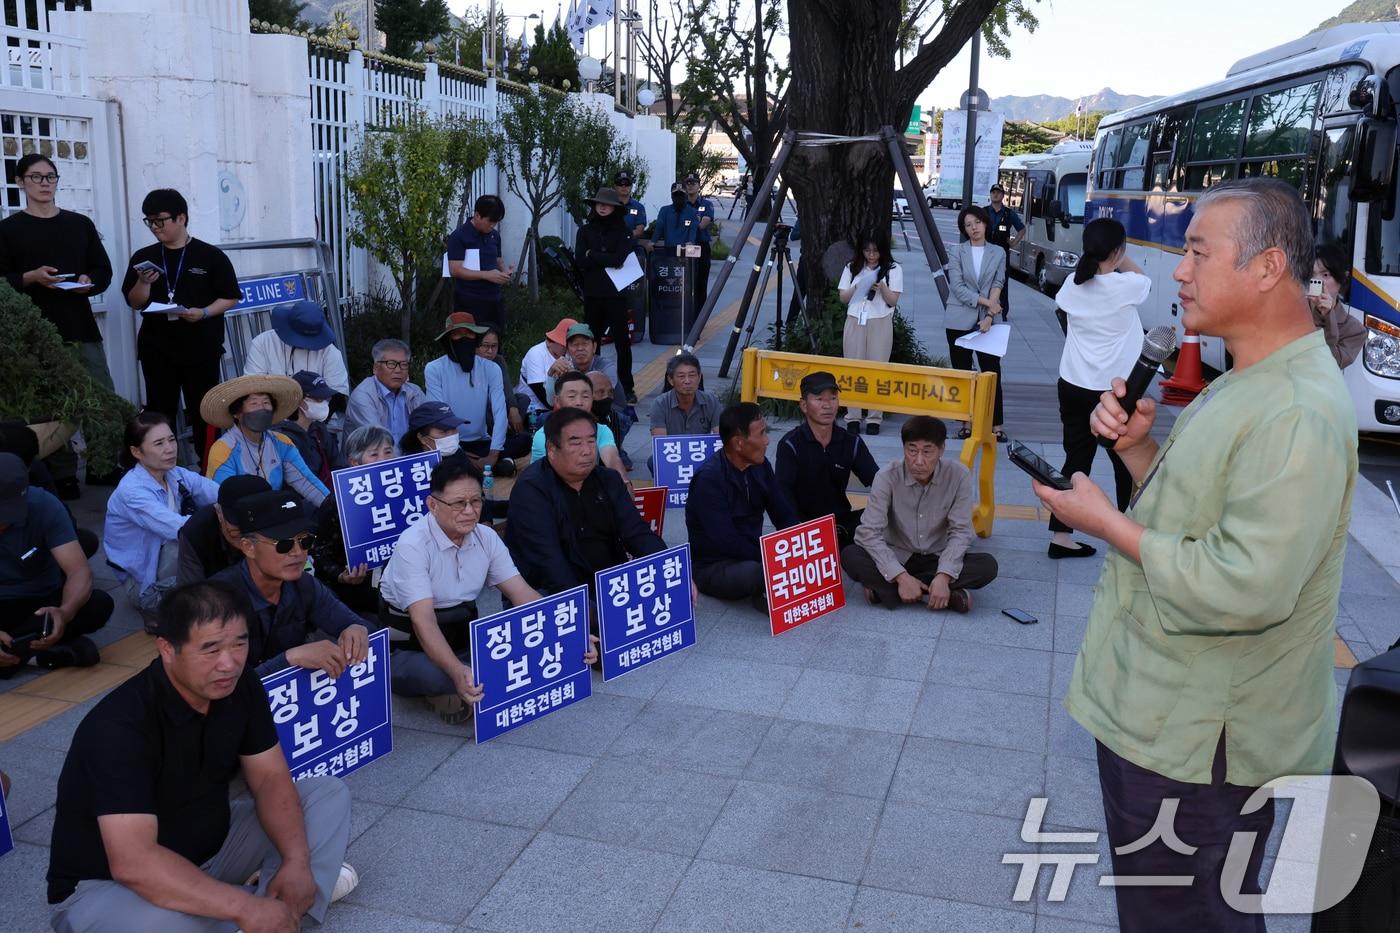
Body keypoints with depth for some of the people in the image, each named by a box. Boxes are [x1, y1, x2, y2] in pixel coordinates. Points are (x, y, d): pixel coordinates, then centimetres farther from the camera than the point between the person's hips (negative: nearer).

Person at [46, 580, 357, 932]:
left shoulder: (240, 684, -10)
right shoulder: (120, 724, -32)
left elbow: (270, 778, -4)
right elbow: (134, 864, -39)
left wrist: (296, 861, -21)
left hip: (211, 846, 7)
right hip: (105, 886, -7)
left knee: (329, 792, -1)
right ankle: (265, 897, -12)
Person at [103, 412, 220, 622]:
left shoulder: (178, 476, -2)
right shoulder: (131, 490, -23)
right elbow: (177, 528, -36)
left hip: (172, 566, 5)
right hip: (143, 583, -5)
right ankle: (159, 609, -11)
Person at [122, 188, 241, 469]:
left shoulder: (211, 256, -1)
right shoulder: (143, 257, 9)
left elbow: (230, 297, 0)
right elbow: (135, 303, 9)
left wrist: (204, 313, -16)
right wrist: (144, 283, -10)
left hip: (201, 348, -3)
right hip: (157, 349, 3)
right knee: (160, 413, 7)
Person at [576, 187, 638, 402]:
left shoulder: (622, 231, 0)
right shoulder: (585, 231, 7)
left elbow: (619, 258, -14)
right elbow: (580, 260, -5)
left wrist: (592, 255, -7)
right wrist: (607, 260, -9)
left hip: (616, 294, -2)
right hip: (592, 294, 2)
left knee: (622, 341, 1)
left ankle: (627, 387, 8)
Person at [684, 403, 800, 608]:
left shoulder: (760, 466, 0)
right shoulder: (709, 479, -23)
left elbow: (785, 516, 3)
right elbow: (726, 543, -29)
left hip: (751, 554, 7)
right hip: (713, 567, -7)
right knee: (759, 571, -37)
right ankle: (766, 592, -8)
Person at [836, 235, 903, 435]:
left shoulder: (893, 269, 4)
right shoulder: (852, 268, 11)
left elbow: (893, 301, -1)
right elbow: (843, 297, 9)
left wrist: (881, 287, -17)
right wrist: (857, 287, -9)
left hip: (880, 323, -2)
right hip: (854, 322, 2)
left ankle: (874, 418, 1)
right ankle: (853, 417, 4)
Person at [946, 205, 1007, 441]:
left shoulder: (998, 253, 7)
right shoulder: (956, 252, 2)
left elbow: (997, 286, 0)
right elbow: (958, 287, -7)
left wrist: (989, 316, -12)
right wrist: (986, 302, -13)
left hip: (986, 322, 0)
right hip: (959, 321, 0)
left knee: (992, 373, -2)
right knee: (962, 374, 5)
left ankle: (996, 424, 3)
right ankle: (966, 423, 13)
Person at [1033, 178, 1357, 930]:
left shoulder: (1297, 414, -25)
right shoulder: (1246, 385, 10)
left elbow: (1245, 588, -31)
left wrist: (1105, 522, -22)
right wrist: (1135, 446, -2)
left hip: (1199, 742, -10)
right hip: (1157, 711, 10)